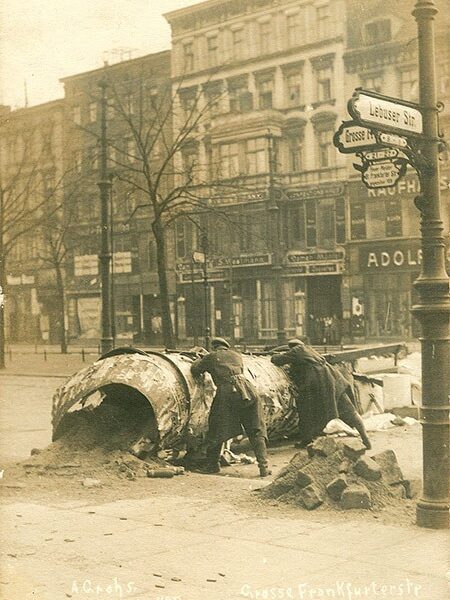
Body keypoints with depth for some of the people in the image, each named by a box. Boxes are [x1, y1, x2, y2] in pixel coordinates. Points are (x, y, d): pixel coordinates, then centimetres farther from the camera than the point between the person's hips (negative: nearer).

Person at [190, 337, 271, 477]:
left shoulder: (211, 357, 18)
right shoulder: (237, 355, 27)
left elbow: (194, 370, 22)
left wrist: (199, 359, 44)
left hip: (227, 391, -3)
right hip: (248, 390, 3)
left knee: (217, 430, 12)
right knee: (256, 431, 8)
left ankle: (212, 464, 19)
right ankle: (263, 465, -2)